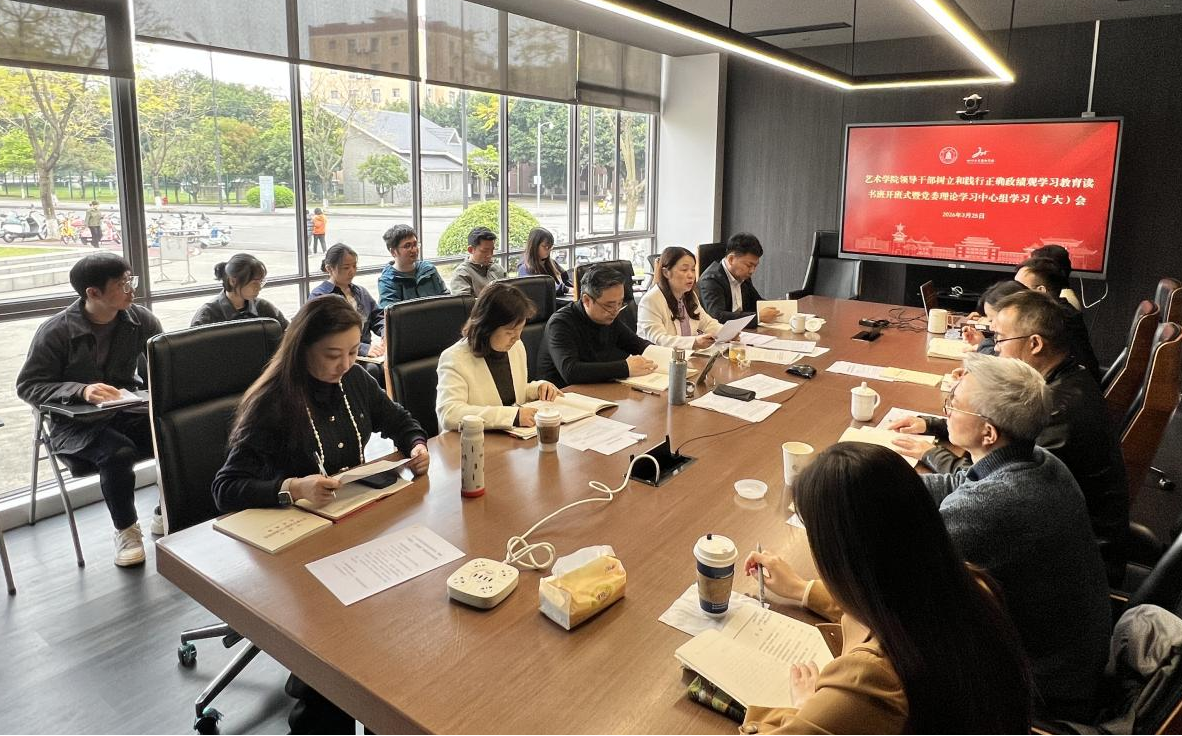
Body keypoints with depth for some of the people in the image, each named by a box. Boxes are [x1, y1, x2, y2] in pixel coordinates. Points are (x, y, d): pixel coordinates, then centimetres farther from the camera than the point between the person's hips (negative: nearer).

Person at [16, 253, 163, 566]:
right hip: (76, 424, -3)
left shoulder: (141, 320, 0)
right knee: (118, 453, -35)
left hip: (129, 411, 4)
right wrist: (81, 391, -26)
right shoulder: (56, 331, -10)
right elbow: (28, 386, -8)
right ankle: (126, 530, -7)